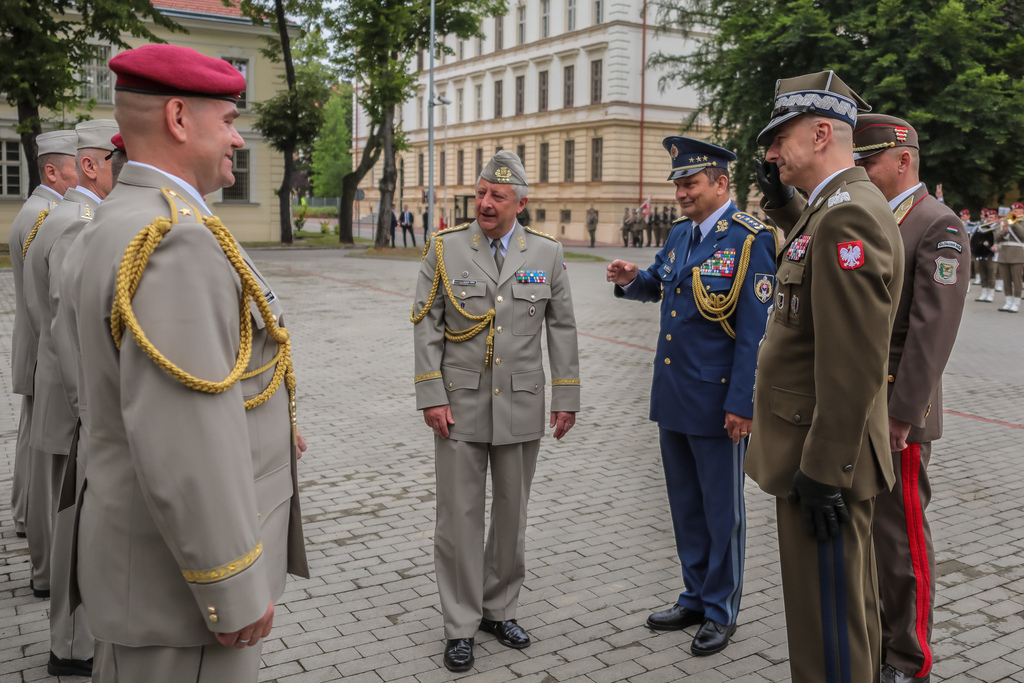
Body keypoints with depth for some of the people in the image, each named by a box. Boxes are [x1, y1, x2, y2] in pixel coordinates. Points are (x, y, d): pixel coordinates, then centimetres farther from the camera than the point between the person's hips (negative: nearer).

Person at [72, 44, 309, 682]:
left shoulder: (130, 220, 8)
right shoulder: (174, 240, -26)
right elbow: (181, 444, -30)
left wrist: (264, 422, 21)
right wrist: (234, 592, -23)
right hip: (181, 572, -10)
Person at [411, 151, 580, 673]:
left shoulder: (546, 253, 3)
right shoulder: (445, 248, -1)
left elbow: (562, 329, 7)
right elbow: (426, 327, -1)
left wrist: (567, 399, 4)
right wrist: (431, 397, -7)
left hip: (521, 407, 2)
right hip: (460, 405, -1)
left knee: (512, 513, 12)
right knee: (459, 516, 3)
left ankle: (500, 609, 30)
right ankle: (461, 625, 18)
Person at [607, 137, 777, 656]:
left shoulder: (749, 240, -13)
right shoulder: (680, 235, 11)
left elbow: (754, 329, -16)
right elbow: (656, 286, 26)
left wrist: (742, 403, -18)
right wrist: (631, 279, 3)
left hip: (717, 400, -7)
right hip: (673, 397, 8)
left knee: (721, 510, 7)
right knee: (686, 505, 18)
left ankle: (720, 611, 23)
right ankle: (694, 597, 33)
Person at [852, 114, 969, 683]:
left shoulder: (939, 227, -12)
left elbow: (932, 332, -18)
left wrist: (900, 419, -20)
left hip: (895, 411, -8)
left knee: (900, 539, 3)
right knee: (860, 530, 16)